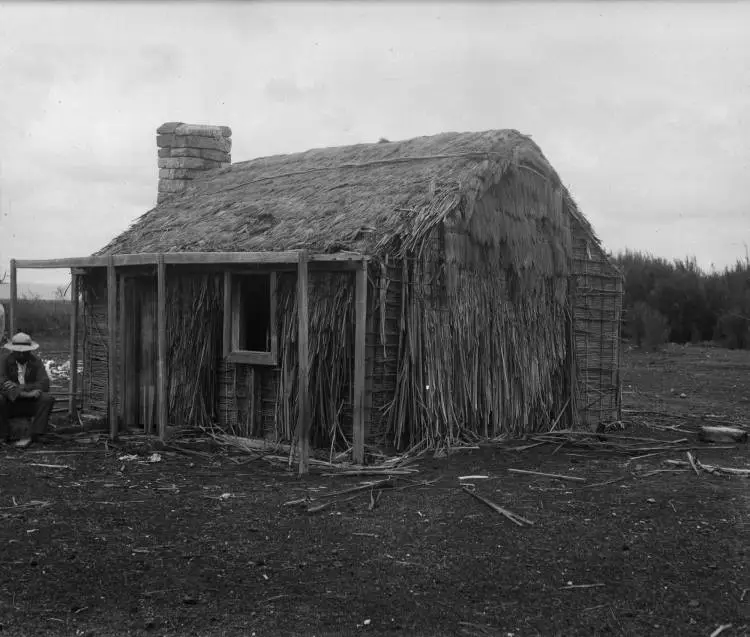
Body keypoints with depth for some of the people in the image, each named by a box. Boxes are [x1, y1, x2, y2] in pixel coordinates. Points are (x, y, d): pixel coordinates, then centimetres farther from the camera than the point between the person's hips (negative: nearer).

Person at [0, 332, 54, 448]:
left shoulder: (36, 362, -4)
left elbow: (44, 384, -16)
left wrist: (21, 388, -30)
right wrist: (25, 393, -35)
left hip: (30, 404, 1)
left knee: (48, 399, -27)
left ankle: (32, 436, -28)